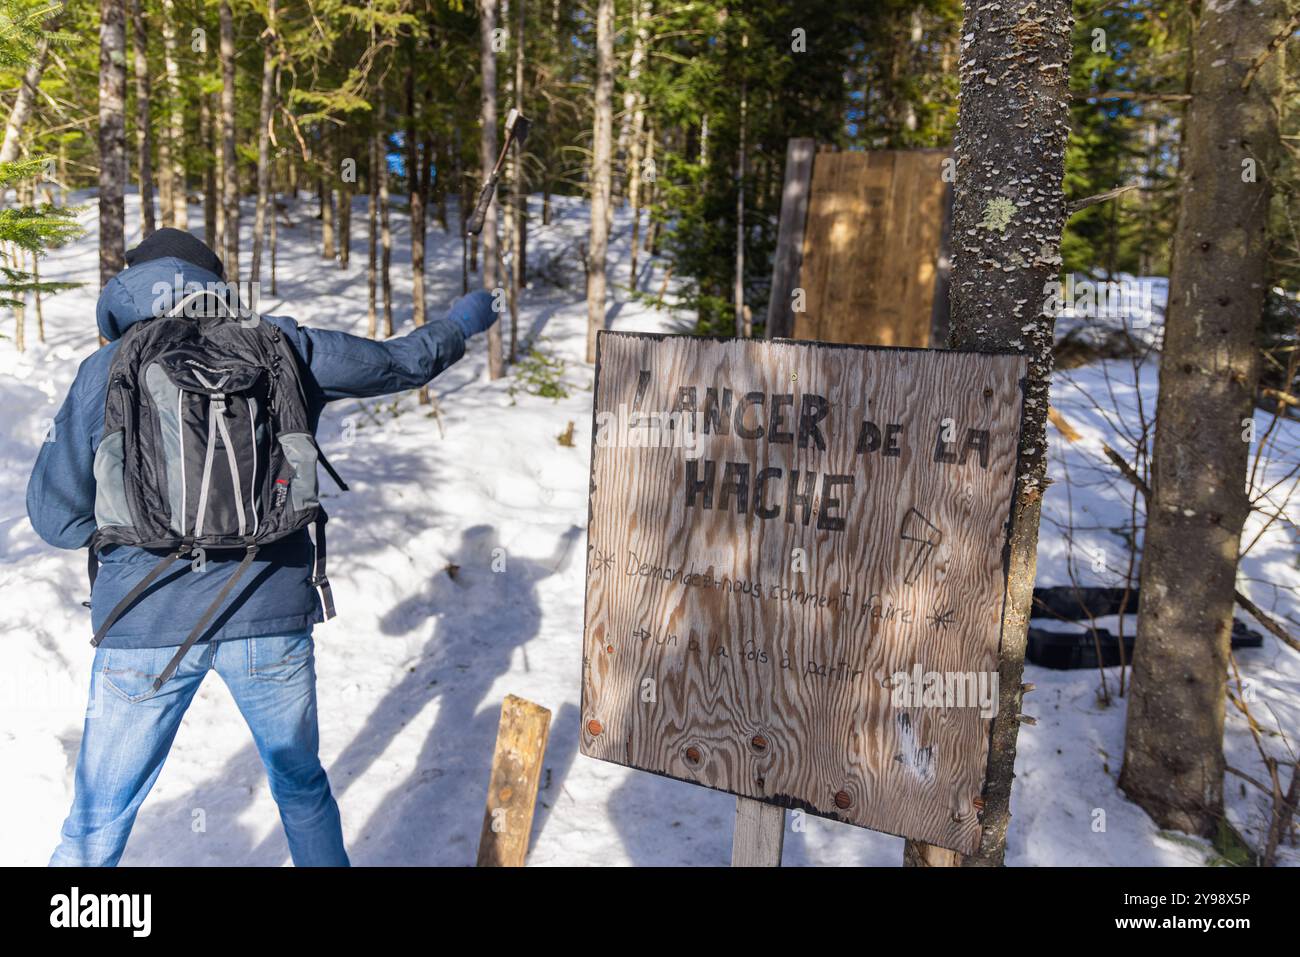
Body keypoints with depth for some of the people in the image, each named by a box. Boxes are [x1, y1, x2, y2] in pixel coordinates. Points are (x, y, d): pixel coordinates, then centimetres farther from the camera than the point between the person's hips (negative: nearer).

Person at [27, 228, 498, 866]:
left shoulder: (103, 369, 1)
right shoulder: (284, 348, 1)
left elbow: (56, 517, 2)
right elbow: (402, 362, 13)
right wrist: (463, 322, 30)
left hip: (146, 623, 0)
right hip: (272, 618, 1)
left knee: (97, 825, 16)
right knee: (302, 787, 21)